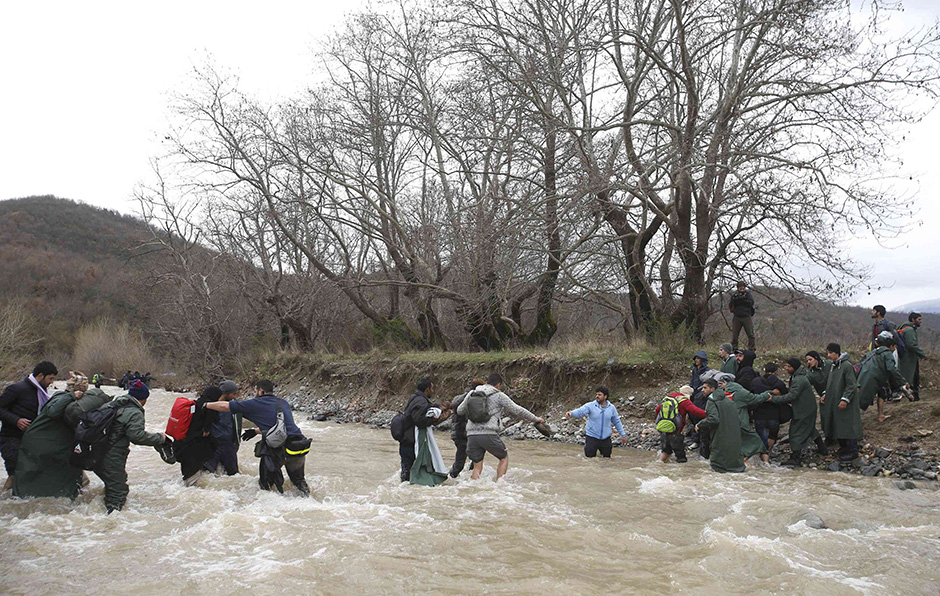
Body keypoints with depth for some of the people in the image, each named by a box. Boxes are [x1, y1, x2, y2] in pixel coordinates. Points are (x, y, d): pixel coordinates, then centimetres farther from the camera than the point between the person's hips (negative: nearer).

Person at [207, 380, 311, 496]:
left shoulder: (256, 404, 3)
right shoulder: (284, 403, 19)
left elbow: (225, 406, 7)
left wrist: (205, 405, 21)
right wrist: (256, 431, 33)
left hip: (280, 451, -5)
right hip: (301, 448, 5)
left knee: (265, 484, 19)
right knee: (297, 479, 29)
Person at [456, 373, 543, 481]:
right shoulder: (499, 395, 3)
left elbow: (459, 411, 21)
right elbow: (517, 410, 6)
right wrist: (535, 419, 17)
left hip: (472, 435, 4)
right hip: (489, 434, -4)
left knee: (477, 468, 12)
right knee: (504, 457, 18)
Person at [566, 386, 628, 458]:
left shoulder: (612, 408, 2)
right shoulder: (590, 406, -8)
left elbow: (617, 422, 12)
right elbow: (580, 411, -22)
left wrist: (622, 434, 13)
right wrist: (571, 413, -42)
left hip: (605, 438, 2)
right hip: (592, 437, -2)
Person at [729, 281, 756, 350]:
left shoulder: (748, 293, 4)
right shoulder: (734, 295, 6)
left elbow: (751, 302, -11)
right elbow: (730, 306, -1)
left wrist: (742, 300, -19)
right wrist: (734, 300, -19)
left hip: (747, 317, -1)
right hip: (737, 317, 1)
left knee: (751, 334, -2)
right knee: (734, 334, 4)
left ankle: (752, 348, 4)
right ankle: (734, 349, 12)